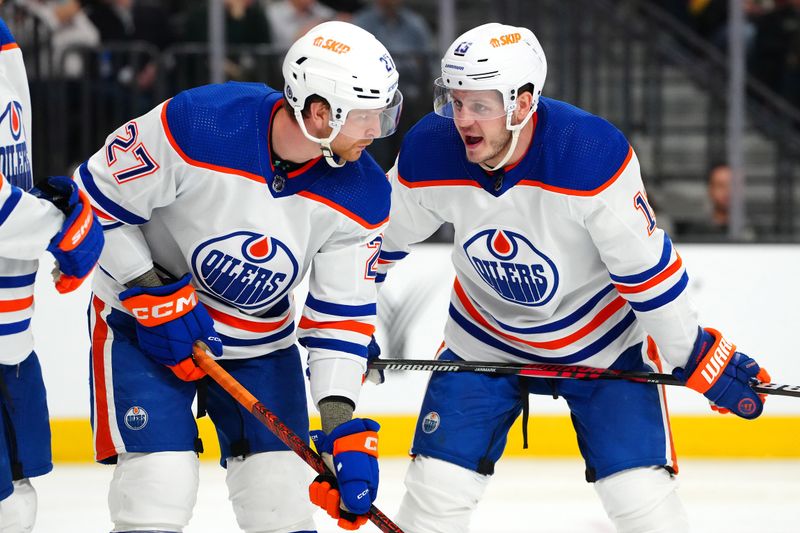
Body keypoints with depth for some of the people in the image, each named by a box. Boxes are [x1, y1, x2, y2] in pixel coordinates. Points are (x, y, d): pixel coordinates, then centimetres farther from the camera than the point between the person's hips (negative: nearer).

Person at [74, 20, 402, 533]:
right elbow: (98, 200, -17)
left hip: (262, 337, 4)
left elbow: (342, 314, -9)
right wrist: (155, 297, -20)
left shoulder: (362, 196, -16)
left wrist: (345, 430, -17)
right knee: (161, 490, -15)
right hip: (142, 317, -4)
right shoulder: (196, 124, -29)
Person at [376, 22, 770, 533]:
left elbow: (648, 268, -22)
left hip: (601, 337, -3)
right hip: (484, 338, 3)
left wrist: (699, 357, -15)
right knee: (437, 485, -4)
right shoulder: (428, 154, -20)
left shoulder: (593, 156, -31)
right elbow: (383, 240, 0)